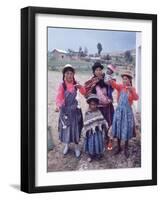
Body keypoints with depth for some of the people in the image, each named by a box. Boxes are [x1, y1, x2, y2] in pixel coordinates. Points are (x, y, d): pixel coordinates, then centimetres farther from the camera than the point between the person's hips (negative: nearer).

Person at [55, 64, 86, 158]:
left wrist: (80, 87, -22)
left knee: (75, 127, 7)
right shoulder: (62, 85, -12)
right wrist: (58, 105, -38)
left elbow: (84, 93, -1)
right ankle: (66, 145, 28)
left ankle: (77, 147, 19)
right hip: (65, 110, -1)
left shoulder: (76, 84, -4)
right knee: (65, 127, 9)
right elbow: (59, 97, -19)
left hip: (74, 109, 1)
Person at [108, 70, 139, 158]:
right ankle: (119, 147, 25)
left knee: (126, 129, 4)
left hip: (127, 111, -1)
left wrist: (132, 91, -38)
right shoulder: (120, 87, -3)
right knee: (118, 129, 9)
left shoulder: (132, 89, -4)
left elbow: (136, 98, -21)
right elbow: (114, 84, -25)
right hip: (119, 110, 1)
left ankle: (126, 149, 19)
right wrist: (110, 80, -47)